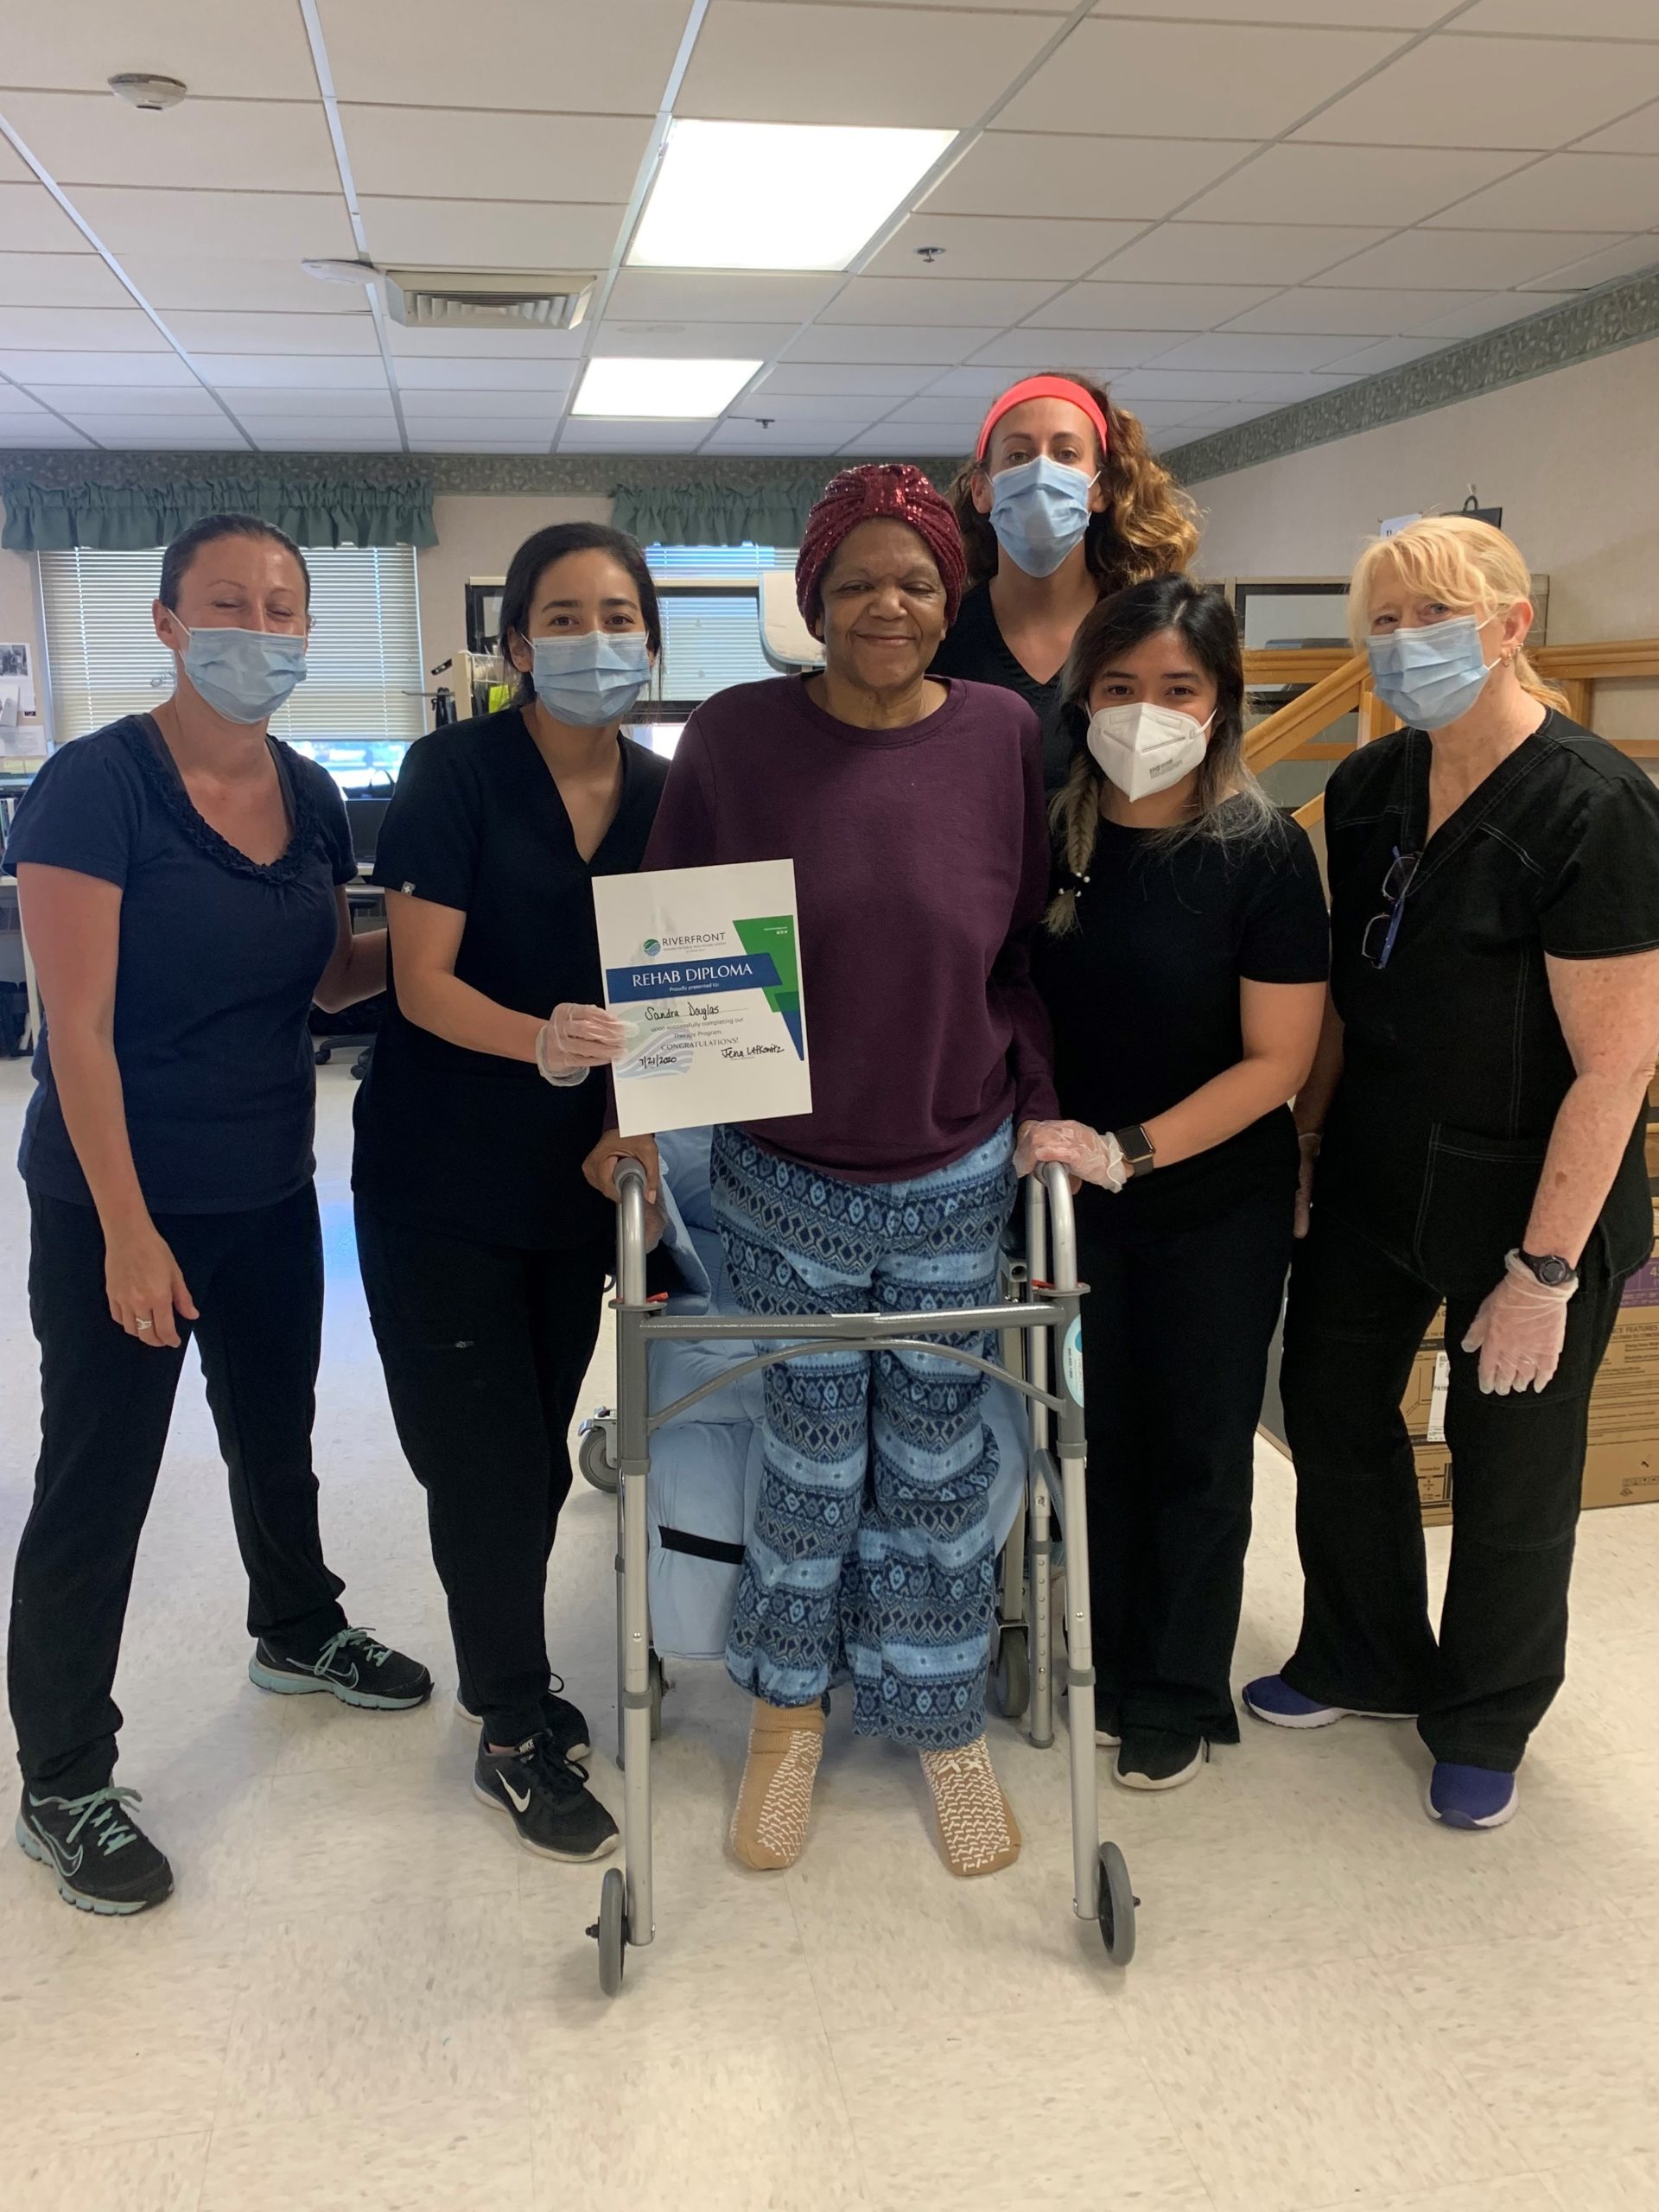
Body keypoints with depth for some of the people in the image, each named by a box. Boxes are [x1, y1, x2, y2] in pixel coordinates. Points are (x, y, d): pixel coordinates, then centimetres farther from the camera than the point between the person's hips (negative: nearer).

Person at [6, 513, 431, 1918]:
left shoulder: (311, 799, 3)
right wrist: (126, 1232, -21)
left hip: (270, 1189, 6)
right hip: (117, 1202, -6)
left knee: (278, 1435, 23)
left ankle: (296, 1631, 49)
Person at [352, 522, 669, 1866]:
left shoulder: (662, 796, 1)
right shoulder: (457, 773, -13)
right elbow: (423, 984, -17)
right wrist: (544, 1040, -35)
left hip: (575, 1175, 5)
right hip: (441, 1181, -4)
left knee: (541, 1451, 15)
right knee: (488, 1460, 2)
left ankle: (502, 1668, 39)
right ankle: (516, 1736, 21)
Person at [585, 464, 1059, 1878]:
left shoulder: (1003, 736, -3)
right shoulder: (737, 738, -6)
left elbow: (1029, 950, 3)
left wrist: (1044, 1107, -3)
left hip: (955, 1178, 1)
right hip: (782, 1175, -1)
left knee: (939, 1463, 13)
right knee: (812, 1459, 11)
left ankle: (944, 1719, 34)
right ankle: (788, 1709, 36)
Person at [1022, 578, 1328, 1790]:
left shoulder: (1262, 850, -15)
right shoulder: (1047, 833, -5)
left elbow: (1276, 1060, -15)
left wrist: (1128, 1149, -22)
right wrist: (1034, 1128, -6)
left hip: (1217, 1203, -3)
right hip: (1077, 1195, 3)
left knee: (1197, 1449, 11)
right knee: (1095, 1436, 14)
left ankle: (1182, 1697, 30)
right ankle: (1113, 1670, 35)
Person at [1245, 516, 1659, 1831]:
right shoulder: (1368, 790, 0)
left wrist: (1544, 1273, -20)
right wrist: (1308, 1142, 9)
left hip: (1528, 1201, -6)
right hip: (1373, 1180, 6)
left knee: (1509, 1473, 10)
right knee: (1334, 1411, 16)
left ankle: (1485, 1724, 35)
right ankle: (1367, 1660, 41)